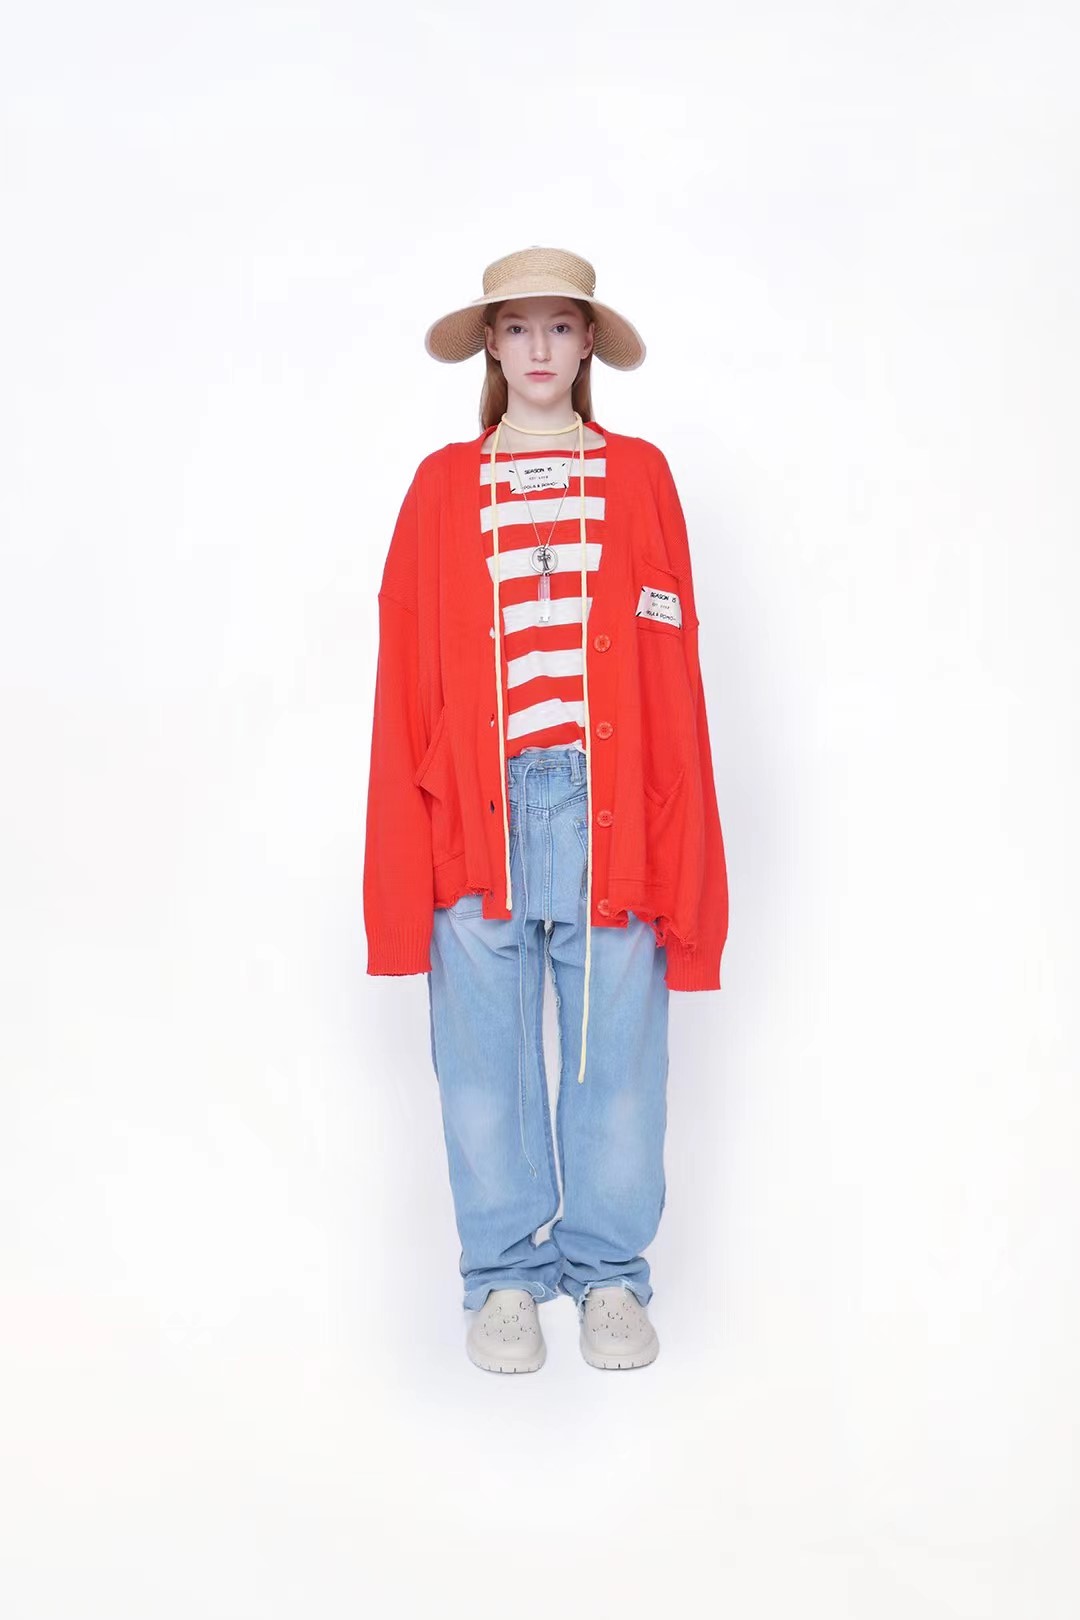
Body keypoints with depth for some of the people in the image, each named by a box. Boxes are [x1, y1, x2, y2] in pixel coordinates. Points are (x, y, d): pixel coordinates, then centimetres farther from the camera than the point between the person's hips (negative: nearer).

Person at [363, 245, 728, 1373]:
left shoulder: (639, 476, 11)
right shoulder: (443, 486, 11)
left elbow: (673, 672, 6)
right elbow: (407, 678, 6)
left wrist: (679, 849, -1)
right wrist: (406, 850, -2)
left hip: (611, 805, 0)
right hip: (479, 812, 0)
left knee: (616, 1045, 4)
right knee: (486, 1052, 4)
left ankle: (607, 1272, 20)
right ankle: (504, 1277, 20)